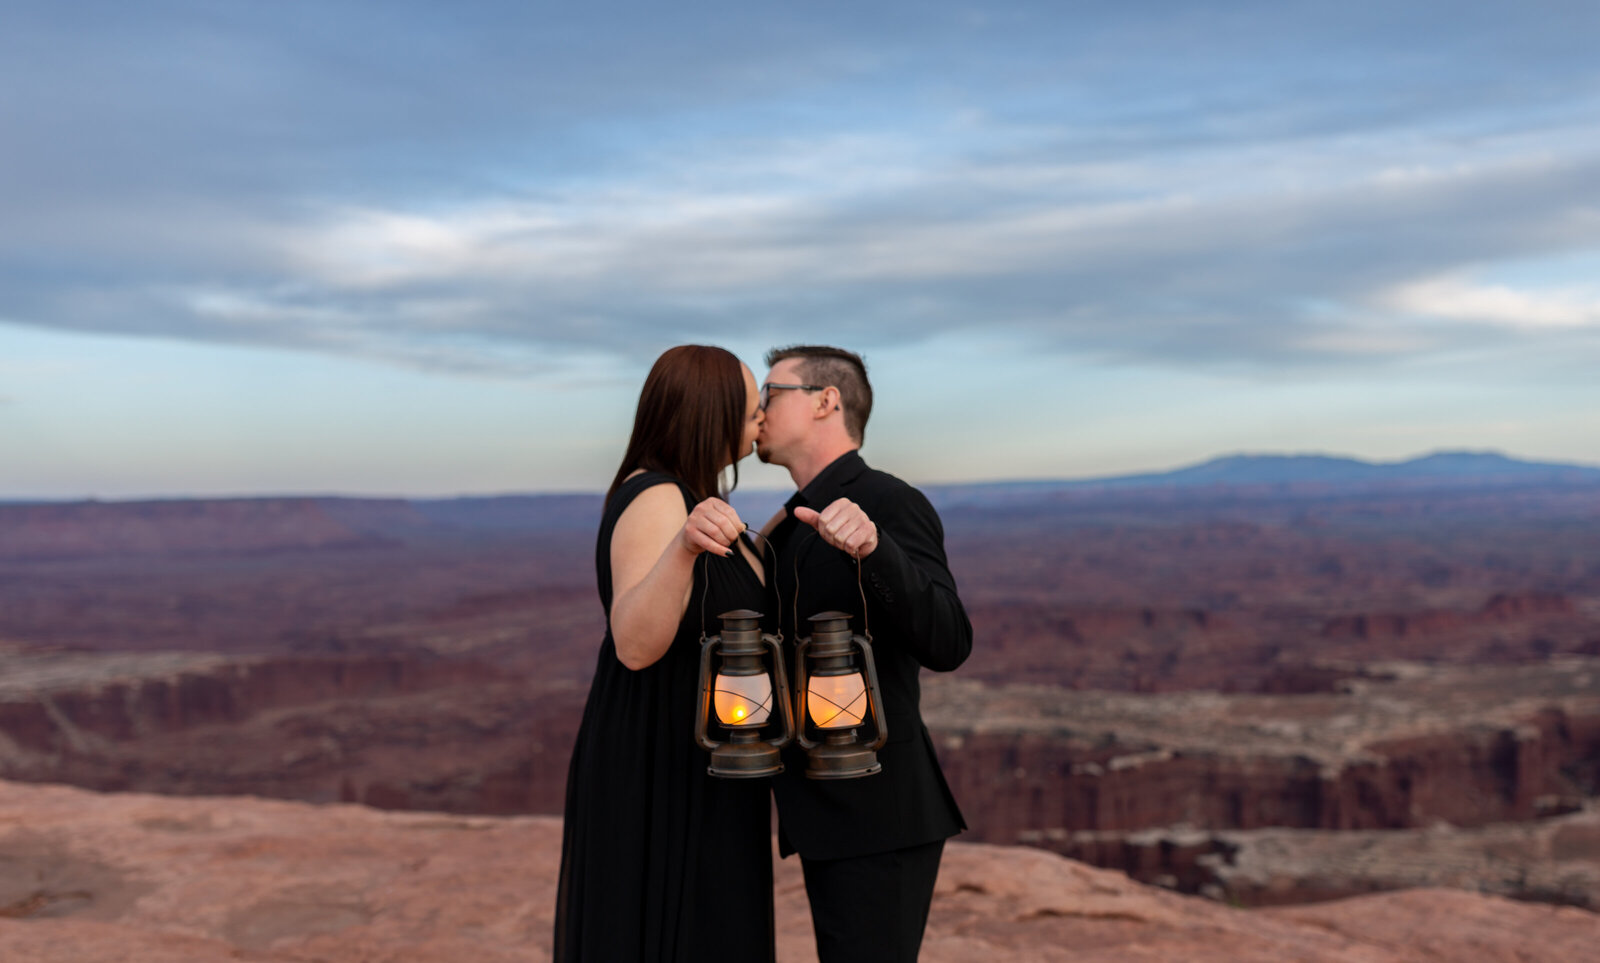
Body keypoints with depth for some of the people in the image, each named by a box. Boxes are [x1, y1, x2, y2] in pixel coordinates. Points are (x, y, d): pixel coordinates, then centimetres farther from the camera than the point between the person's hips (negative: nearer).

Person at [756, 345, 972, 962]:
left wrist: (871, 546, -41)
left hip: (879, 819, -9)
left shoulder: (893, 506, -12)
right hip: (835, 817, 9)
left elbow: (944, 645, -26)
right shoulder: (807, 521, 16)